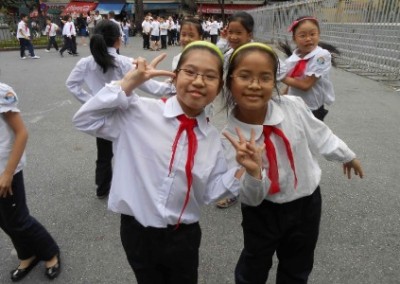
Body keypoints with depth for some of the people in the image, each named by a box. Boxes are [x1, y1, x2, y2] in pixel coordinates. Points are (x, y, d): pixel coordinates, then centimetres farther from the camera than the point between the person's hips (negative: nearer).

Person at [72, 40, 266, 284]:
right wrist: (128, 84, -19)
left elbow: (209, 192, -2)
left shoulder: (212, 137, -5)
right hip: (138, 232, -1)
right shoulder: (140, 112, -14)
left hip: (184, 236, 2)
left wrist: (247, 171, -17)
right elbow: (85, 120, -14)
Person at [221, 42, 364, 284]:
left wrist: (347, 155, 15)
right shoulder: (230, 137, -24)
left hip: (307, 203, 2)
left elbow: (320, 135, -1)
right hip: (262, 211, -2)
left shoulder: (294, 106, -22)